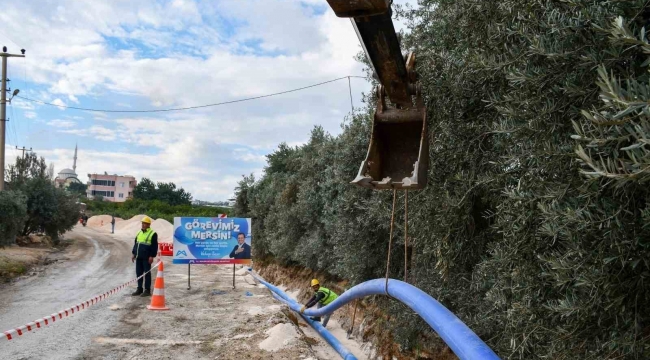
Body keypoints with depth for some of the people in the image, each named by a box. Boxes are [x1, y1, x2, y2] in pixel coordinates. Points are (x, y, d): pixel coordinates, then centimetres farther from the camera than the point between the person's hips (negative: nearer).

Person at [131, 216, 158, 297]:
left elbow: (155, 246, -11)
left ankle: (147, 290, 4)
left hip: (146, 258, -7)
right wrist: (133, 253, 15)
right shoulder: (139, 233, 16)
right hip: (138, 257, 7)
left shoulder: (153, 234, -7)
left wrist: (152, 256, -15)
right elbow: (135, 244, 21)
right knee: (138, 273, 10)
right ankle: (139, 289, 18)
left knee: (147, 273, -2)